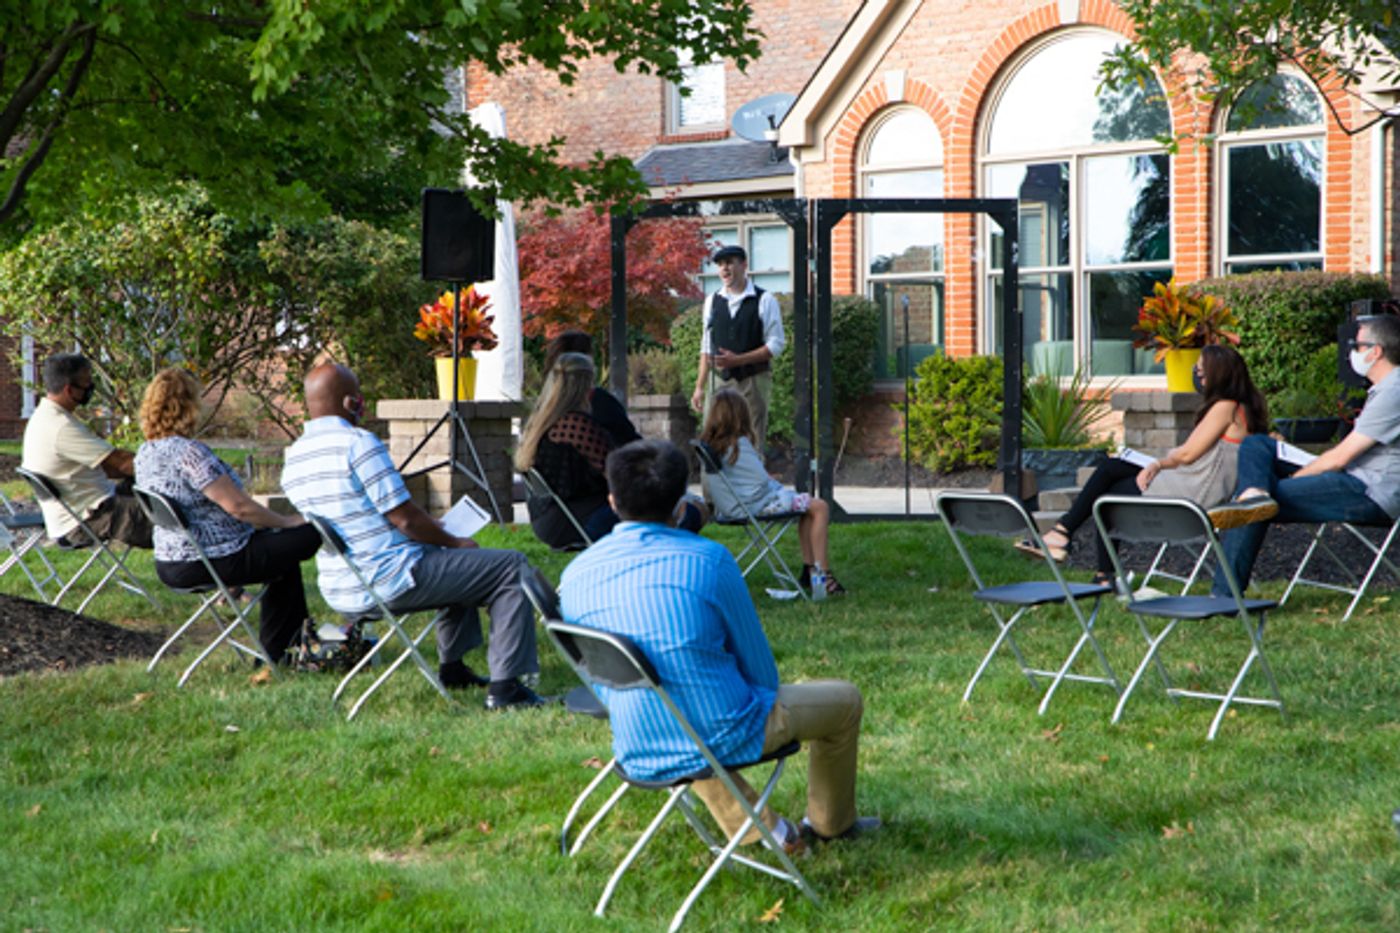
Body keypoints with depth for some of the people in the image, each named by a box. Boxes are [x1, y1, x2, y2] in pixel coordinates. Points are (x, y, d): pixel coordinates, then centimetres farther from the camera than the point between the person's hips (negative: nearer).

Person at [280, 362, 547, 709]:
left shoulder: (293, 458, 10)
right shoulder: (358, 443, -18)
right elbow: (404, 518, -19)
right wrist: (455, 542, -2)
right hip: (390, 582, -10)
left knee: (461, 563, 33)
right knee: (512, 567, -3)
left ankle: (451, 667, 35)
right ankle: (505, 687, -6)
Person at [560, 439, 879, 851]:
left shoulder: (574, 575, -6)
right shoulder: (707, 560, -18)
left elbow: (597, 679, 9)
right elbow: (760, 669, -7)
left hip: (637, 756, 5)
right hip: (724, 741, -5)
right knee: (844, 700, 21)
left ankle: (757, 829, 44)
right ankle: (831, 822, 43)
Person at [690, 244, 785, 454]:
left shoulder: (764, 300, -3)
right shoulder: (713, 301, 10)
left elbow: (776, 344, -7)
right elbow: (707, 347, 13)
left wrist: (737, 360, -16)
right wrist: (699, 387, 8)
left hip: (753, 381, -4)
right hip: (719, 380, 4)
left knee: (753, 446, -2)